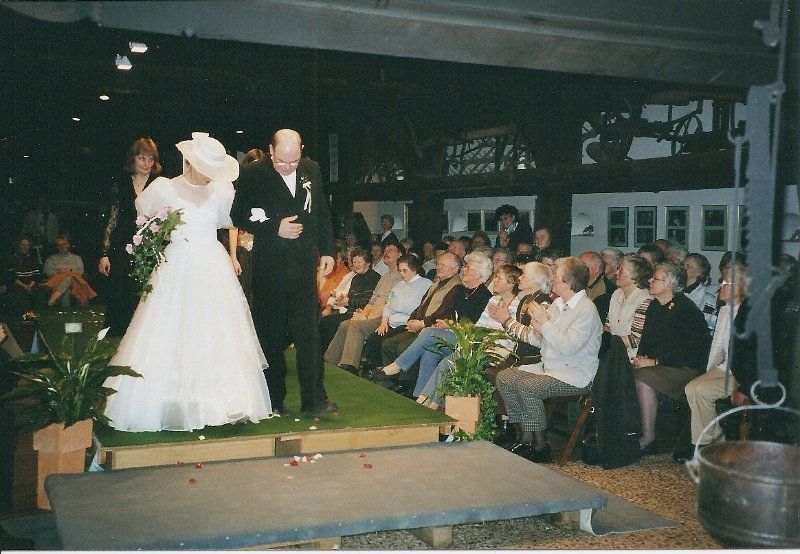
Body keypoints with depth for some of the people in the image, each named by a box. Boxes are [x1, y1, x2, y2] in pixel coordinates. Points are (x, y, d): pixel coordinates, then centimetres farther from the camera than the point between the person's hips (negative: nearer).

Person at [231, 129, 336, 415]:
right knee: (271, 336, 6)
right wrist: (275, 228, -14)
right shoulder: (253, 174, -6)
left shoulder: (312, 170, 7)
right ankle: (274, 400, 18)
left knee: (309, 333, -1)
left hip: (304, 265, 3)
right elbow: (238, 216, -4)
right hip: (269, 267, -2)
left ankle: (313, 398, 4)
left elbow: (322, 213, 15)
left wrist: (327, 250, 11)